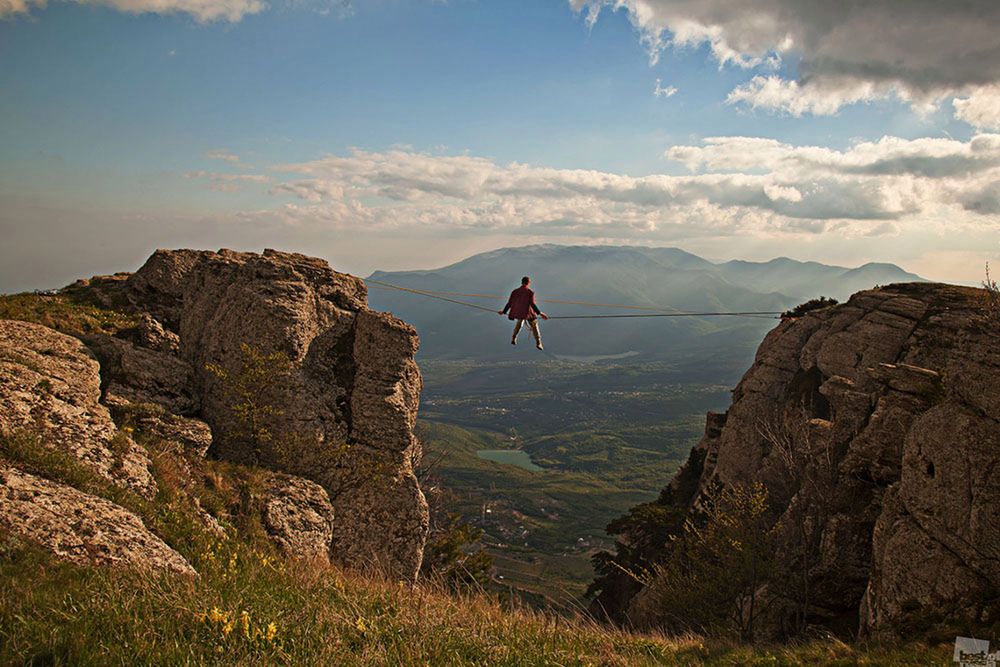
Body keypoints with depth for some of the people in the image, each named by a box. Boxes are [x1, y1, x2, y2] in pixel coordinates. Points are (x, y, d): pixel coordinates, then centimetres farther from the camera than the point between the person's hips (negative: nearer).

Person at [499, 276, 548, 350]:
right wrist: (540, 313, -15)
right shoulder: (530, 292, -12)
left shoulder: (515, 292, -2)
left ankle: (513, 339, 34)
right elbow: (532, 305, -19)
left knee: (520, 321, 35)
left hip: (517, 312, 4)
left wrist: (504, 311, 13)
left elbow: (509, 303, 1)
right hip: (528, 312, -4)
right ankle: (538, 343, 7)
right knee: (534, 325, 16)